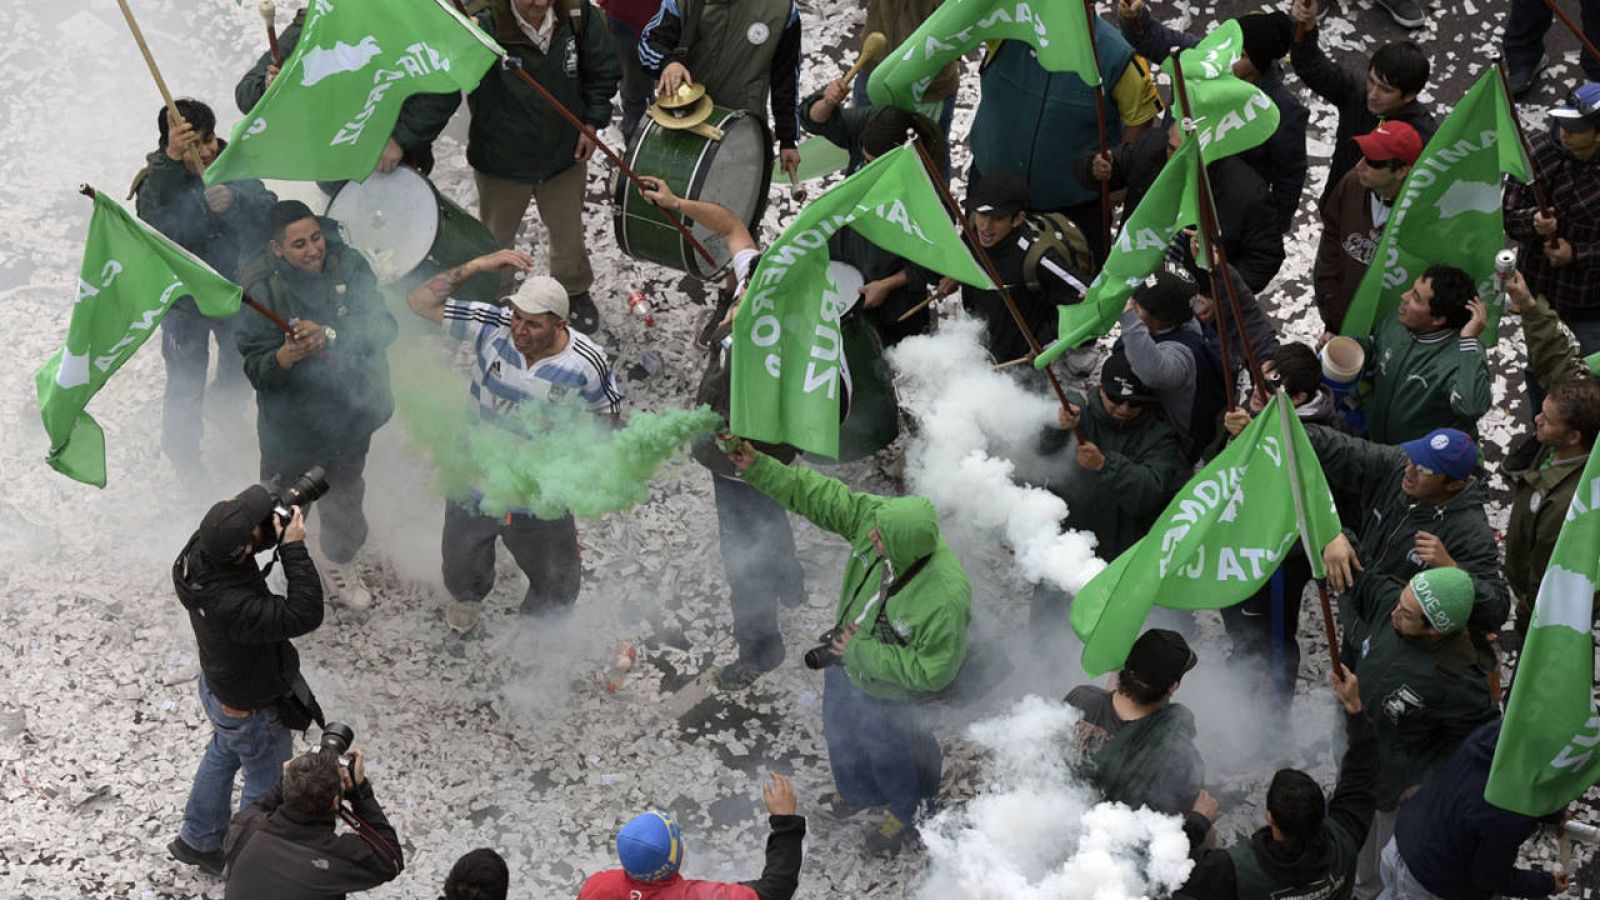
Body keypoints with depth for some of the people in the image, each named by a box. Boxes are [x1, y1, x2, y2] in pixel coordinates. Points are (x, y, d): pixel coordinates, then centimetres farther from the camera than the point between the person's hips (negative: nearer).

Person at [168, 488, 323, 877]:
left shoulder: (199, 550, -23)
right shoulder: (232, 607, -47)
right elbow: (304, 616, -44)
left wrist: (278, 529, -24)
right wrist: (294, 549, -42)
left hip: (217, 685, 8)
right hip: (251, 711, -7)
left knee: (222, 756, 34)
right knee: (266, 786, 21)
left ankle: (197, 840, 56)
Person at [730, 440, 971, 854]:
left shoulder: (946, 598, -44)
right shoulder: (874, 515, -29)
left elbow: (932, 672, -33)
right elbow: (818, 495, -17)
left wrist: (860, 652, -28)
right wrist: (757, 468, -22)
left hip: (889, 690, -7)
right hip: (848, 662, 7)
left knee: (888, 750, 22)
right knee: (840, 728, 32)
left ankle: (910, 813, 56)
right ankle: (860, 789, 65)